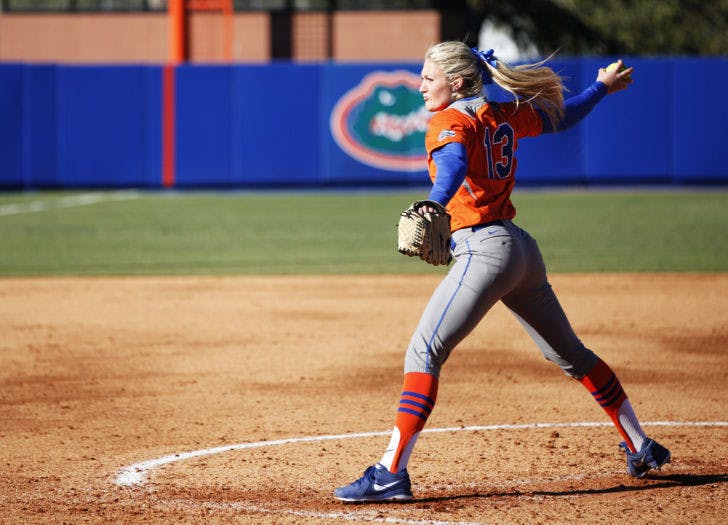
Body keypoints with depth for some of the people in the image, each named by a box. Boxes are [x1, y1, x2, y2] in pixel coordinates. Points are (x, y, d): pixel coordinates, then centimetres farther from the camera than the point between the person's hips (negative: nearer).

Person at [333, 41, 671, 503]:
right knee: (570, 353, 22)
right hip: (523, 249, 9)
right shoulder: (506, 115, 14)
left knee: (423, 353, -13)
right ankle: (642, 448, 32)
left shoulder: (451, 121, -8)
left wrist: (433, 206, -49)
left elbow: (453, 164, -30)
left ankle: (391, 474, -23)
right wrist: (603, 87, 47)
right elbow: (560, 116, 29)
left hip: (483, 250, -9)